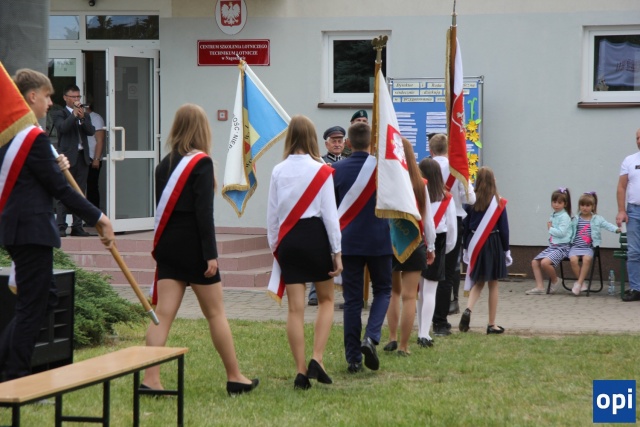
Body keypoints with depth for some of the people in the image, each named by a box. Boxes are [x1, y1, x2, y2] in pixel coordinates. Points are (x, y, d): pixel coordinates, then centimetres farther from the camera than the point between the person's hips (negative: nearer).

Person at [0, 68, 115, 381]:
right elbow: (59, 189, -16)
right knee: (32, 307, -2)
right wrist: (99, 219, -10)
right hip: (32, 230, -10)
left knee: (46, 297, 18)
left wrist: (56, 168, 14)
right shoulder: (34, 138, -17)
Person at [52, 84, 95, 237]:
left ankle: (77, 226, 8)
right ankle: (61, 227, -10)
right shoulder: (58, 114, 4)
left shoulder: (85, 115, 19)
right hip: (68, 157, -5)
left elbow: (91, 131, 3)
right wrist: (74, 114, -16)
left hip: (82, 157, 5)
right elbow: (63, 127, -15)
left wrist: (83, 118, -11)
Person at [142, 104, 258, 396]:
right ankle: (234, 377, 14)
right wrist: (211, 254, -16)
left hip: (168, 247, 6)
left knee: (163, 313, 2)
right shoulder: (201, 163, -11)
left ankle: (150, 378, -5)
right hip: (193, 248, -6)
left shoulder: (164, 164, 8)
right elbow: (204, 212, -16)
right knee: (215, 314, 5)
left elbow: (162, 207, 10)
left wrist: (162, 247, 15)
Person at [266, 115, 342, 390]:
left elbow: (272, 212, 6)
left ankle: (301, 372, 3)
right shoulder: (321, 171, -6)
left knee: (295, 308, 4)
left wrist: (274, 246, 17)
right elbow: (330, 213, -6)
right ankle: (316, 360, 0)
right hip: (315, 236, -2)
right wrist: (337, 251, 0)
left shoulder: (278, 171, 2)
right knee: (326, 299, 14)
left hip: (288, 240, 2)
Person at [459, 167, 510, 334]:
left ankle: (468, 310, -11)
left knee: (477, 282, 16)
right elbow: (504, 228, -3)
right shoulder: (498, 203, -6)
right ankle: (492, 325, 8)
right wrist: (506, 250, 5)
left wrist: (466, 248, 12)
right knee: (493, 285, 6)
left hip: (475, 244, 3)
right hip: (493, 244, -2)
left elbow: (465, 226, 3)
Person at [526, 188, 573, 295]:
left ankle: (555, 281, -2)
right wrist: (550, 227, 6)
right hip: (552, 246, 9)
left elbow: (561, 232, -21)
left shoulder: (564, 217, -10)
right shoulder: (553, 216, 15)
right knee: (535, 262, 0)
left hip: (562, 247, -9)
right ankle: (540, 287, -2)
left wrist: (550, 229, -8)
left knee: (545, 262, -28)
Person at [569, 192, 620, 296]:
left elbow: (607, 225, -2)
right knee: (573, 259, -27)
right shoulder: (575, 220, 12)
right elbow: (570, 232, 17)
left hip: (588, 247, -1)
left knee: (587, 259, -31)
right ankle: (581, 283, -12)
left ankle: (579, 283, -21)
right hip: (576, 247, 1)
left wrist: (616, 229, -17)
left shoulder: (597, 219, 8)